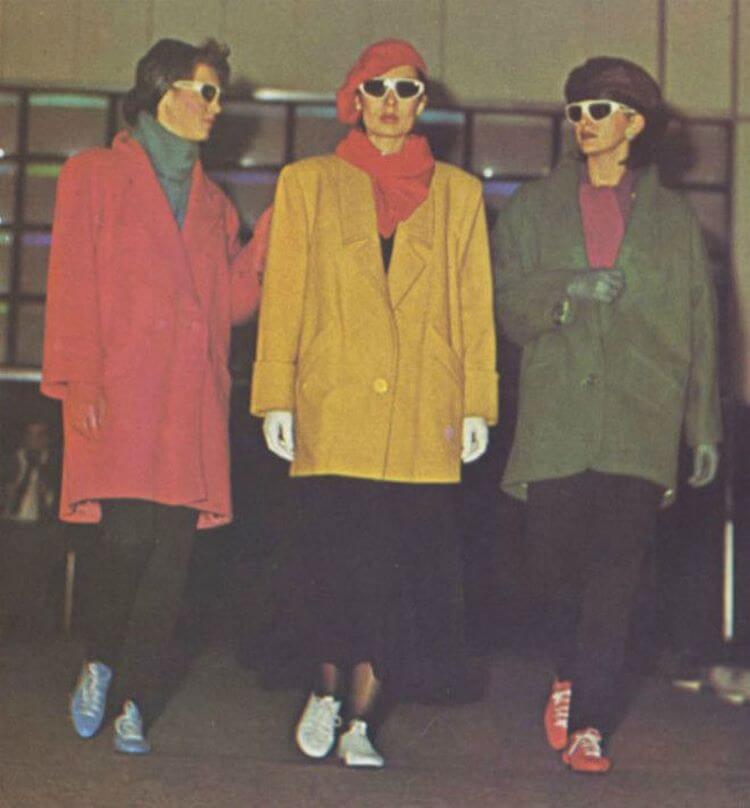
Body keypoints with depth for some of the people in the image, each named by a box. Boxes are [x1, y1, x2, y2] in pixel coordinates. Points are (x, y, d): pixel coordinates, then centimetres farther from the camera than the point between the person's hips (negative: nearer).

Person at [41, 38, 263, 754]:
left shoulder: (210, 201, 24)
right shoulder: (96, 176, 9)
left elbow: (230, 300, 16)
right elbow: (71, 285, 1)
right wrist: (79, 381, -9)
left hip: (190, 399, 5)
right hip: (119, 392, -4)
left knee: (172, 551, -2)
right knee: (129, 533, -17)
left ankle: (134, 705, 5)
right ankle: (100, 662, 9)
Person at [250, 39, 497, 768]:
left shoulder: (458, 195, 15)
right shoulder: (308, 183, 13)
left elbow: (474, 307, 12)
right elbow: (282, 297, 8)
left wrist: (476, 404, 4)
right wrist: (276, 399, 0)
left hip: (422, 418, 1)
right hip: (333, 409, -1)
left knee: (404, 575, -3)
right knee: (345, 564, -11)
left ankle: (357, 721, 8)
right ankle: (328, 692, 12)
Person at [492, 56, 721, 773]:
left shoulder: (674, 221, 12)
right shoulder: (534, 209, 14)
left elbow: (700, 329, 13)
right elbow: (508, 306, 5)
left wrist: (705, 425, 10)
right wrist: (568, 288, -14)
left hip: (639, 422, -1)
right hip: (554, 417, 1)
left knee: (615, 571, -8)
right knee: (552, 557, 1)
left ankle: (588, 720, -2)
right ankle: (574, 673, 30)